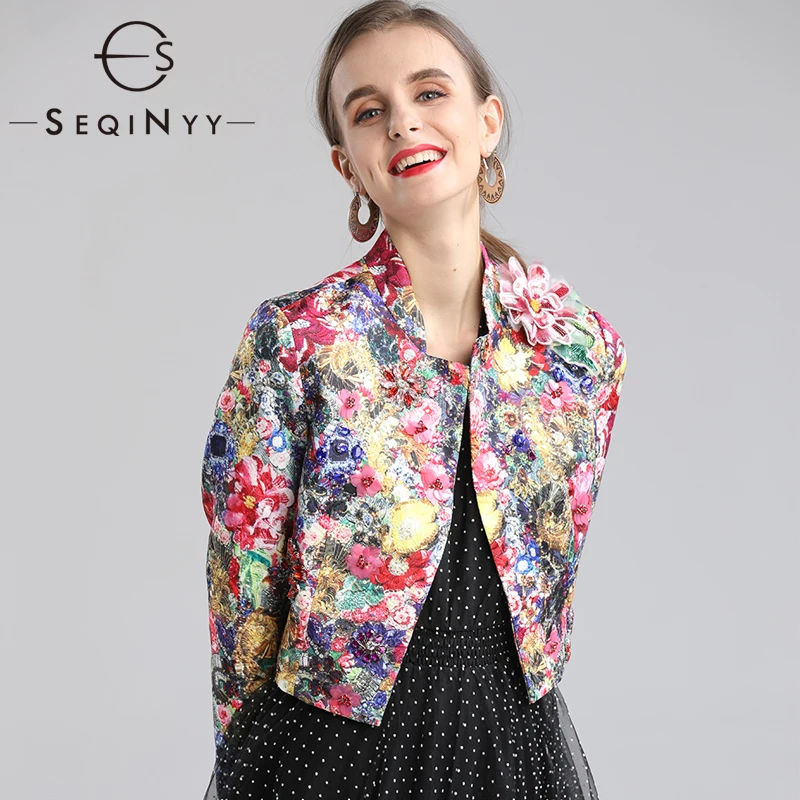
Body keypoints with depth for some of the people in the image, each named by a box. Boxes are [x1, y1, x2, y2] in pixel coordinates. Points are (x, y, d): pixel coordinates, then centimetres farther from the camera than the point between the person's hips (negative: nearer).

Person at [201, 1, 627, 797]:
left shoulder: (583, 347, -4)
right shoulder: (293, 338, -13)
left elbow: (551, 577, 8)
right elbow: (244, 595, -6)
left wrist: (521, 705, 12)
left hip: (517, 734, 3)